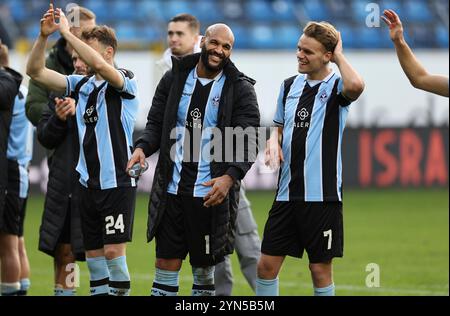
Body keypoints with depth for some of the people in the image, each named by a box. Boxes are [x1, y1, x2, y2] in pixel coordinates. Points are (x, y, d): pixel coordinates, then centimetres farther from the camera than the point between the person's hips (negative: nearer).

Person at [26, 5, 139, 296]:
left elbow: (99, 64, -29)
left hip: (118, 181, -6)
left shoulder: (125, 81, -8)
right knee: (93, 251, 7)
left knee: (113, 249, -10)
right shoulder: (81, 84, 11)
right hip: (88, 182, 6)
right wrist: (44, 35, -6)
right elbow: (36, 71, 8)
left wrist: (67, 32, -23)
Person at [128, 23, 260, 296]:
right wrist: (143, 147, -12)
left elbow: (249, 141, -8)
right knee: (166, 262, 2)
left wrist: (231, 176, -25)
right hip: (172, 190, 2)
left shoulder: (241, 89, -2)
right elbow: (156, 124, 11)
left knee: (205, 268, 6)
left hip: (211, 194, -2)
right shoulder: (175, 79, 7)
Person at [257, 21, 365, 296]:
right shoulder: (290, 85, 12)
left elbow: (356, 85, -32)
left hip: (323, 195, -5)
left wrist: (339, 56, -14)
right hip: (287, 193, 5)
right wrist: (273, 141, 2)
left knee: (321, 269, 3)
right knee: (267, 264, 3)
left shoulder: (337, 87, -6)